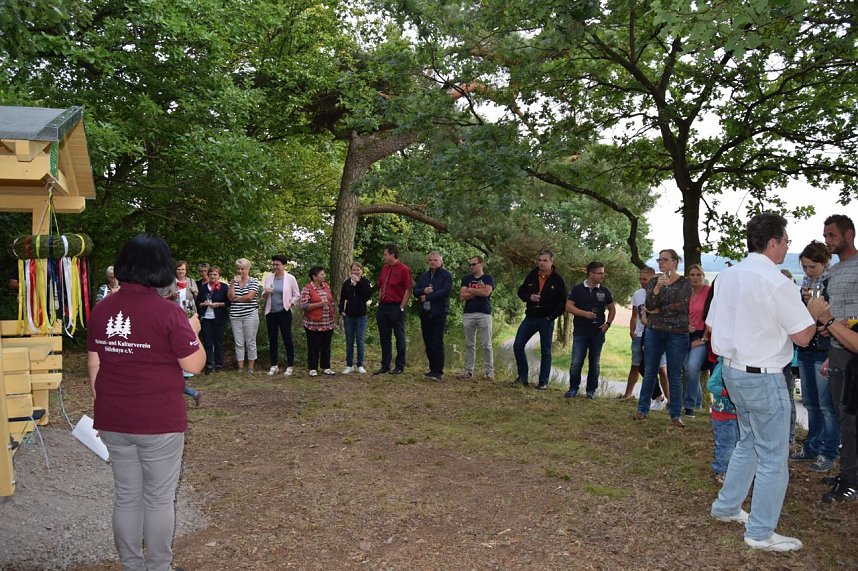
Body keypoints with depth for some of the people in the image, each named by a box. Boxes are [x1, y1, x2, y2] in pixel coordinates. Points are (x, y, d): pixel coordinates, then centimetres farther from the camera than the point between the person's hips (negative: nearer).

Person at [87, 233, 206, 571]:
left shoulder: (101, 310, 1)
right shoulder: (168, 312, -16)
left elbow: (93, 364, 8)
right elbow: (194, 364, -13)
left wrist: (102, 407, 19)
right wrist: (193, 331, 4)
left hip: (112, 422, 5)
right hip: (159, 422, -5)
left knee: (126, 497, 17)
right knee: (159, 499, 10)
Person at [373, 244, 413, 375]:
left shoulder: (404, 269, -10)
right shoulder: (384, 268, 12)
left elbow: (408, 290, -12)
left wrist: (402, 307, -14)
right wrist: (380, 301, 11)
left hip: (396, 307, -7)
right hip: (383, 306, 7)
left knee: (399, 337, 3)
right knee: (384, 337, 11)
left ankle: (399, 366, 11)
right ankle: (385, 365, 21)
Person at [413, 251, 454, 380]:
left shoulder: (446, 275, -1)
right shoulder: (423, 276, 17)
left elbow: (446, 291, -15)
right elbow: (415, 291, 12)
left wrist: (428, 297, -12)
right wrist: (424, 291, -11)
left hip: (439, 313, -6)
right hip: (425, 313, 6)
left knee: (437, 342, -8)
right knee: (428, 343, 8)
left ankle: (438, 372, -5)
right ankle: (432, 369, 17)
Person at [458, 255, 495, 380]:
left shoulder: (488, 278, 4)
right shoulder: (466, 279, 13)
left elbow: (486, 292, -14)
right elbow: (462, 296, 0)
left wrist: (470, 290, -3)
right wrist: (478, 291, -5)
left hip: (484, 314, -3)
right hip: (468, 314, 3)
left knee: (486, 344, -2)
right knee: (469, 344, 6)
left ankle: (490, 372, 2)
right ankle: (469, 371, 11)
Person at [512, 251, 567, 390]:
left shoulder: (558, 280, -6)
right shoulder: (532, 276, 3)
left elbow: (563, 302, -5)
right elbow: (521, 291, 11)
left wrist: (552, 316, -12)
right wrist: (529, 297, -11)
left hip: (546, 320, -4)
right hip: (530, 317, 4)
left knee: (545, 351, 4)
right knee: (518, 345, 0)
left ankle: (543, 382, 12)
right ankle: (522, 376, 13)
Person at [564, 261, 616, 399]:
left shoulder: (605, 291, 7)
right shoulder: (578, 289, -2)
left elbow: (612, 309, 16)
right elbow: (568, 306, -6)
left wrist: (608, 323, 2)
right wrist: (584, 313, -17)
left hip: (598, 332, 3)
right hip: (580, 332, -2)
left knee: (594, 363, 8)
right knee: (576, 362, -5)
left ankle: (591, 390, 18)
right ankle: (573, 388, 10)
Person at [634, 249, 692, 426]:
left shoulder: (684, 283, -2)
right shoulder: (653, 282, 6)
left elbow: (681, 306, -14)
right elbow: (649, 305, -7)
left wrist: (659, 311, -6)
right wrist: (657, 288, -22)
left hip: (677, 334, -3)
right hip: (654, 332, 3)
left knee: (674, 375, 3)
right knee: (649, 372, 8)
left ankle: (676, 415, 10)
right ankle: (643, 409, 17)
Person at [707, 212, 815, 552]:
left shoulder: (727, 276, 5)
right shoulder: (776, 282, -19)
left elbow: (712, 325, 11)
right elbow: (802, 336, -15)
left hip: (731, 369, 8)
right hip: (763, 377, -8)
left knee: (749, 443, 24)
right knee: (773, 457, 5)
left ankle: (726, 507, 32)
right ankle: (760, 534, 14)